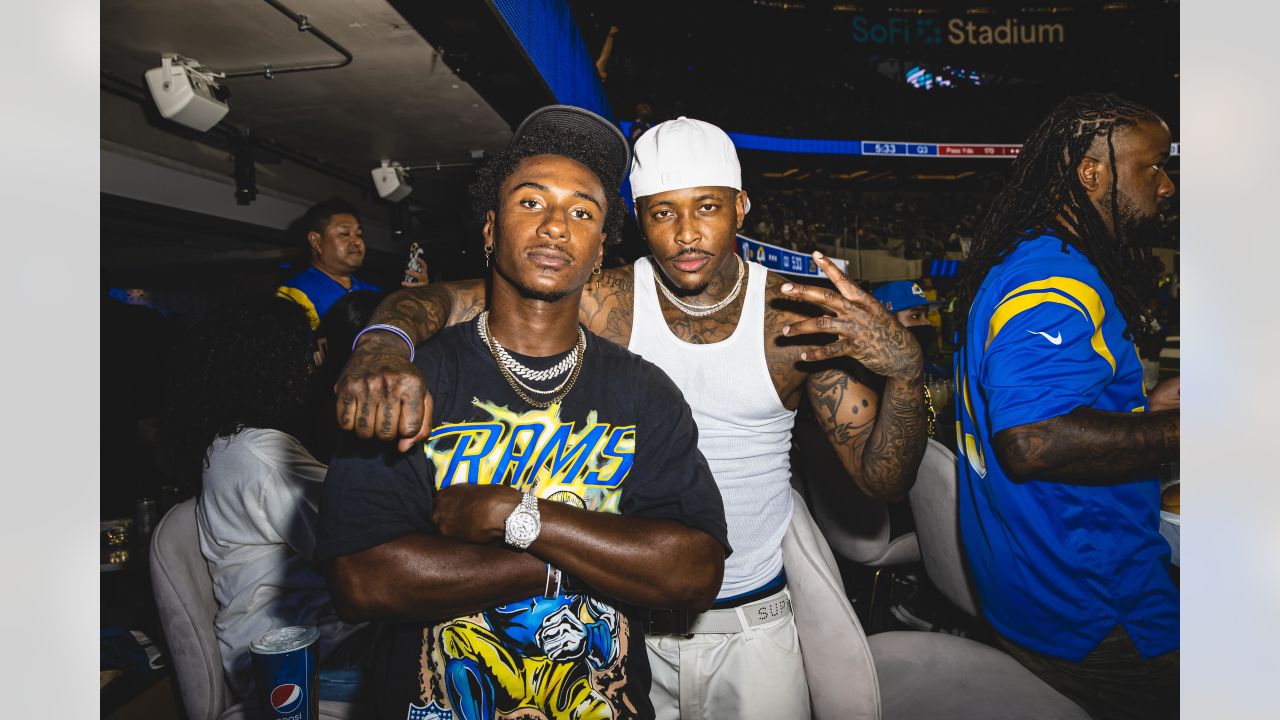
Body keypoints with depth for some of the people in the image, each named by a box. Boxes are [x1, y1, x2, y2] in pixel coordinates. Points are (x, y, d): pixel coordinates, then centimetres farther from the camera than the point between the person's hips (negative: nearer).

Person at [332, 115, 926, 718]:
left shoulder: (798, 317, -11)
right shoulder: (605, 304, -14)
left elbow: (883, 480, -10)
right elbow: (437, 299, -16)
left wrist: (905, 370, -28)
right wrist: (380, 346, -39)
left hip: (753, 626, 1)